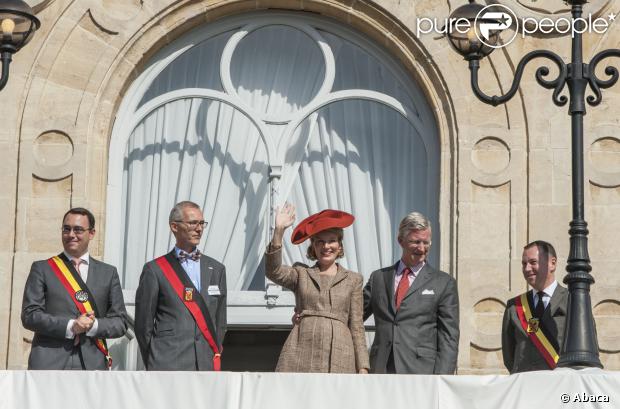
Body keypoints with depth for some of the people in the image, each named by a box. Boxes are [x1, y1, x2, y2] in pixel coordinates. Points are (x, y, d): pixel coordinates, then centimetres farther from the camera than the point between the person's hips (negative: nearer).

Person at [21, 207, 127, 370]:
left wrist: (93, 326, -9)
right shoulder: (42, 269, 9)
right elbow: (29, 315, 0)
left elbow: (120, 322, 11)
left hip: (92, 366, 2)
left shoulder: (108, 273, 15)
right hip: (50, 365, -2)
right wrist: (70, 326, -13)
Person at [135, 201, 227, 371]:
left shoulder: (216, 269, 16)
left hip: (207, 366, 4)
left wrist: (215, 353, 11)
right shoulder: (155, 270, 3)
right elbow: (143, 324, 4)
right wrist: (154, 364, 3)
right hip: (168, 366, -4)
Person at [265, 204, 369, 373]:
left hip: (339, 356, 0)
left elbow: (357, 326, 12)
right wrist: (279, 231, -13)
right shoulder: (301, 274, 16)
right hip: (301, 354, 0)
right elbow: (273, 272, -5)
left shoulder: (353, 280, 16)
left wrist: (363, 367, 4)